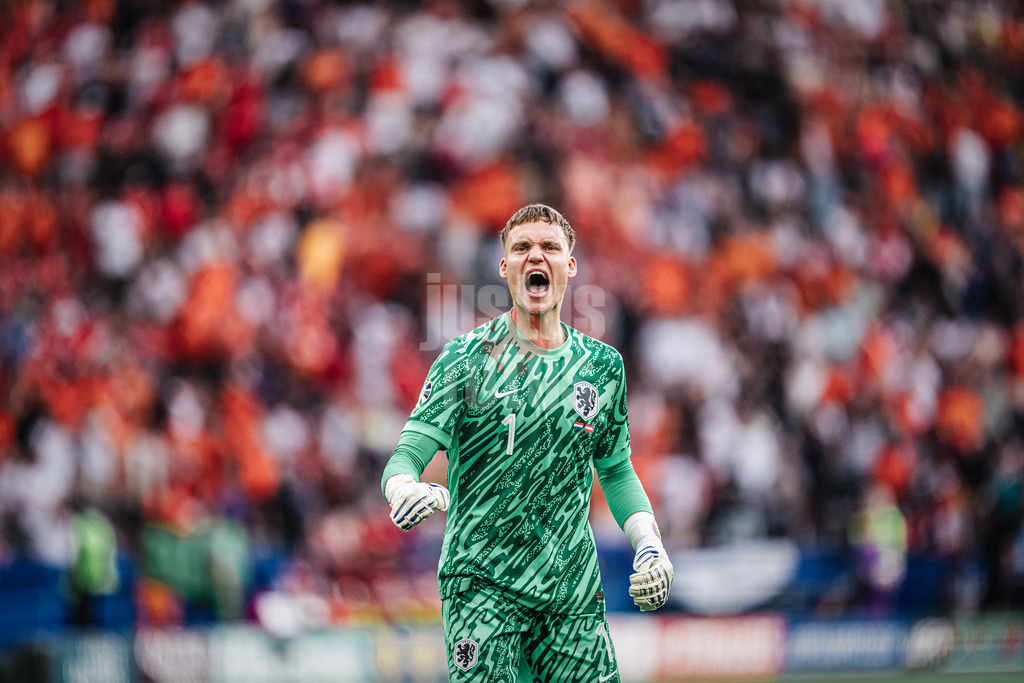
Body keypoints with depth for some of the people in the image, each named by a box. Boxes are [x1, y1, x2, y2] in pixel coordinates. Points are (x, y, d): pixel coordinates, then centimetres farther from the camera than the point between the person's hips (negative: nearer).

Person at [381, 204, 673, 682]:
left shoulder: (602, 366, 10)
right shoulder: (467, 357, 0)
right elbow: (407, 455, -6)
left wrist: (650, 546, 7)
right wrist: (405, 491, -29)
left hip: (574, 589, 3)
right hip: (481, 583, -3)